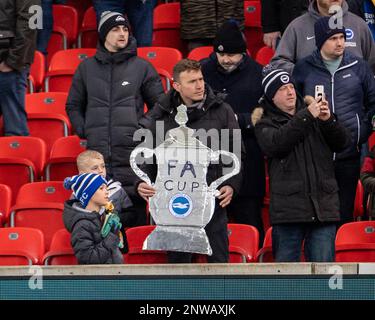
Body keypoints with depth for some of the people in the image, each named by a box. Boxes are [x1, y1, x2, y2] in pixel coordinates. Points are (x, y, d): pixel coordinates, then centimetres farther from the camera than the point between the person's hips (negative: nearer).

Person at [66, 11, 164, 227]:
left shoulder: (142, 67, 7)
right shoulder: (87, 68, 13)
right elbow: (74, 106, 22)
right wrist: (84, 131, 8)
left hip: (132, 155, -2)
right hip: (97, 153, 2)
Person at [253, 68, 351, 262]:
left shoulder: (314, 112, 15)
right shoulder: (265, 123, 7)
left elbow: (342, 143, 9)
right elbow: (275, 144, -16)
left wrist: (328, 120, -10)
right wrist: (305, 117, -19)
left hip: (324, 206, 2)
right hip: (288, 208, -2)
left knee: (323, 266, 1)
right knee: (285, 262, 1)